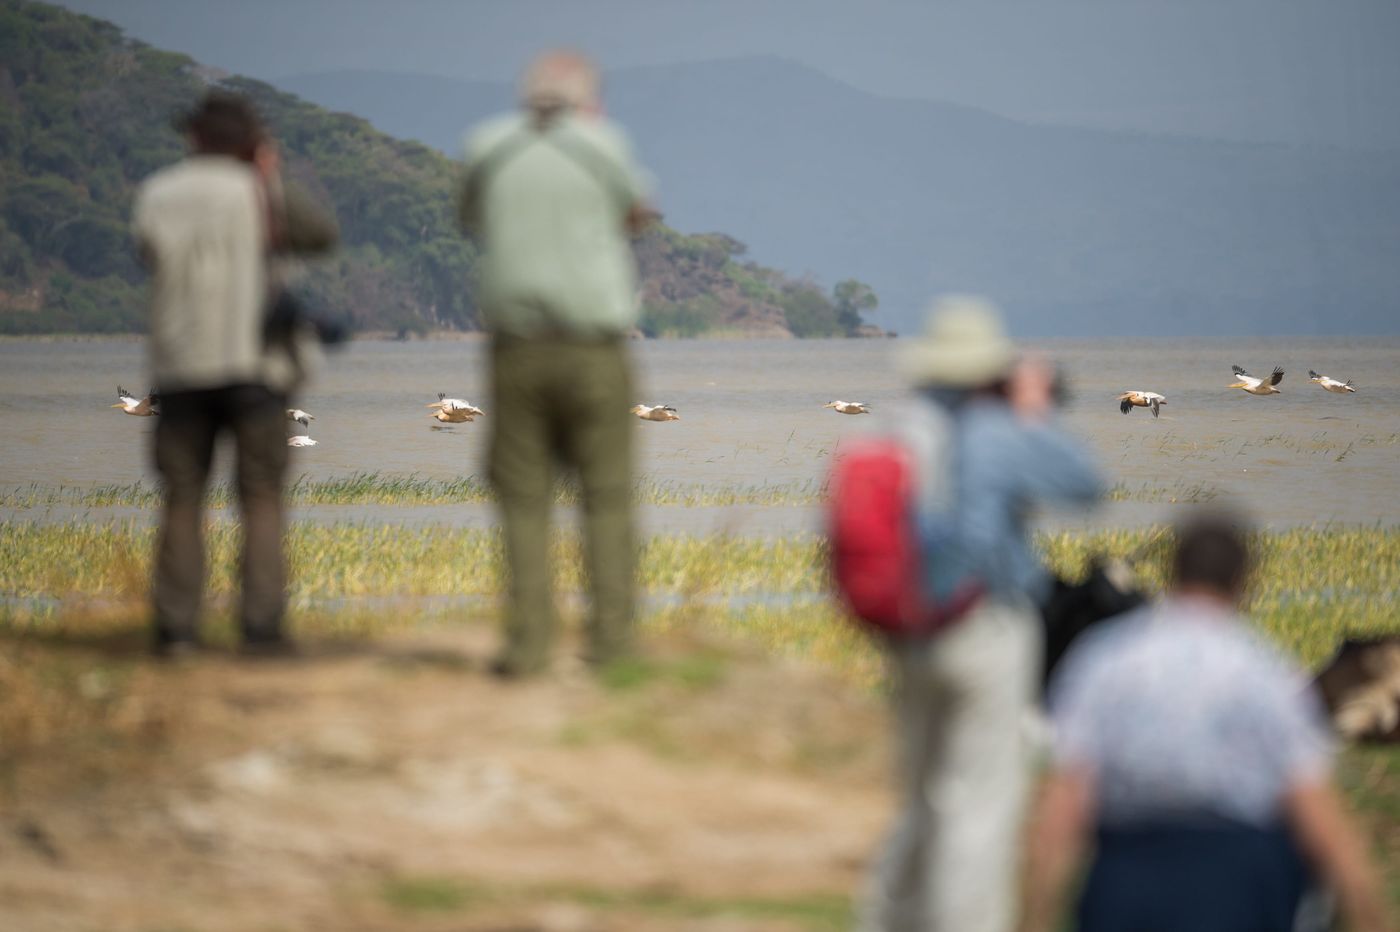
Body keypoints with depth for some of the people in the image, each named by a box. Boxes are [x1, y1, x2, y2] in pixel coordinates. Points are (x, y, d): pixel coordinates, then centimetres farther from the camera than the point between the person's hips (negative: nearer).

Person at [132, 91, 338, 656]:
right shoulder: (253, 194, -3)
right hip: (252, 365, -2)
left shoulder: (155, 196, 4)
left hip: (180, 369, 2)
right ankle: (261, 625, -6)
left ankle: (175, 626, -2)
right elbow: (323, 235, 7)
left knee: (181, 499, 5)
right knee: (261, 498, 2)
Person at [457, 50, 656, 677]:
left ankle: (528, 642, -3)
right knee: (607, 496, 6)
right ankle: (610, 638, 3)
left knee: (523, 497, 4)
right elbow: (637, 215, 16)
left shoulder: (487, 149, 3)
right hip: (594, 345, -1)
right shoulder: (604, 145, -3)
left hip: (516, 344, 1)